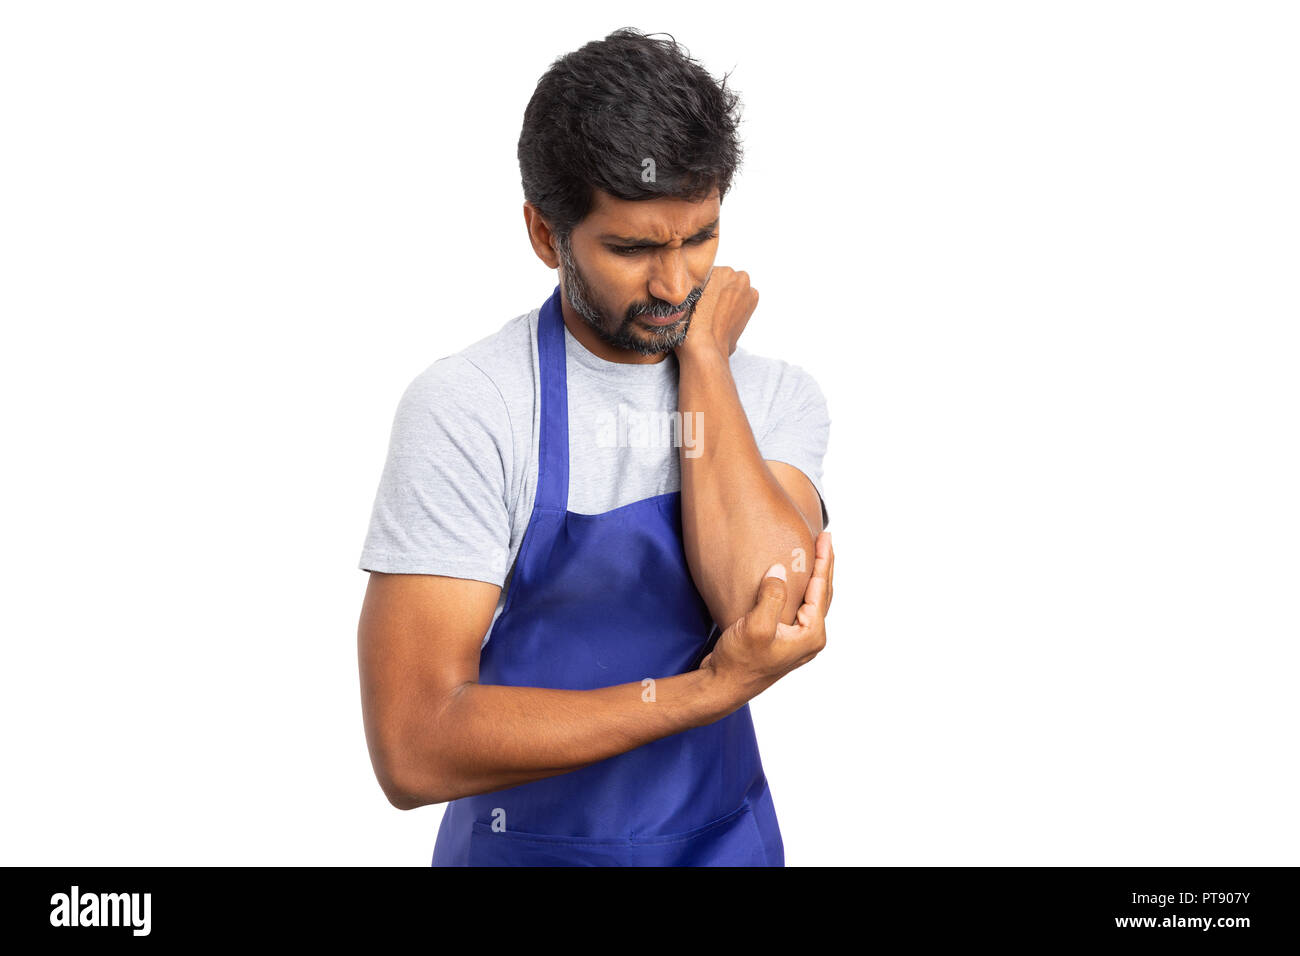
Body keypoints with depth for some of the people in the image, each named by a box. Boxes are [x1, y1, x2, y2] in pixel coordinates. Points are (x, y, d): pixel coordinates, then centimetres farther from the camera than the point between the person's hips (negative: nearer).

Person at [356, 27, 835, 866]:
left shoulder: (776, 398, -7)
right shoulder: (465, 409, -19)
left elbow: (763, 604, -25)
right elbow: (413, 750, -25)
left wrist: (705, 357, -18)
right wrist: (710, 689, -27)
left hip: (729, 837, 4)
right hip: (528, 844, -3)